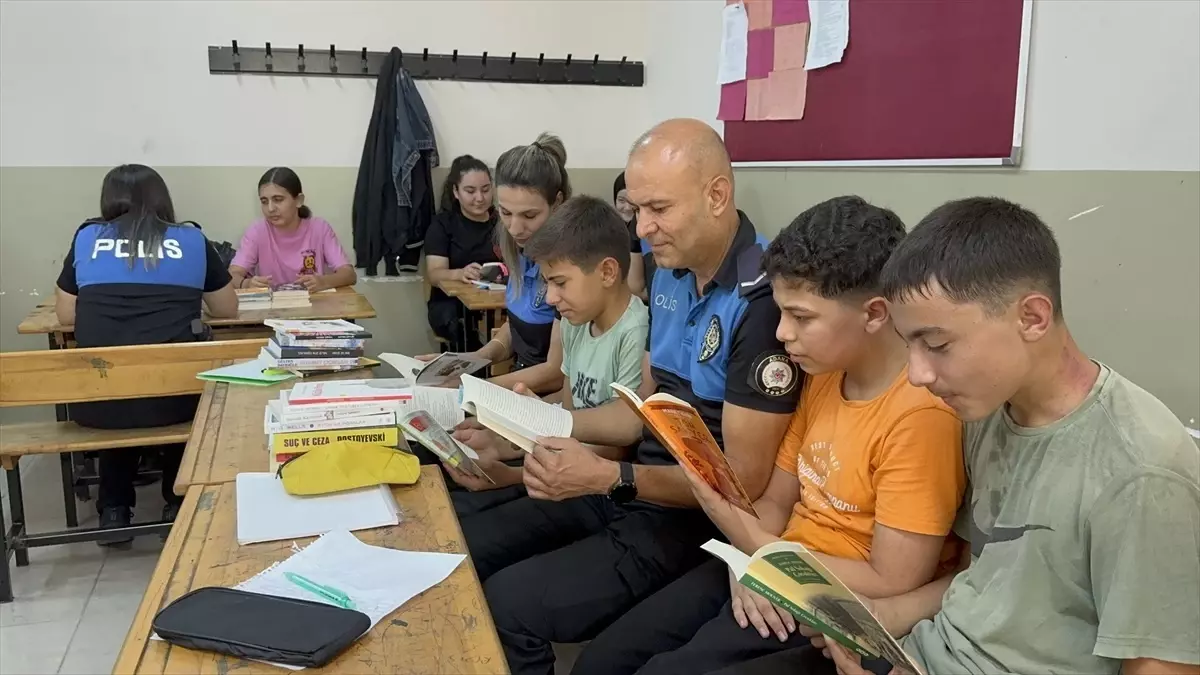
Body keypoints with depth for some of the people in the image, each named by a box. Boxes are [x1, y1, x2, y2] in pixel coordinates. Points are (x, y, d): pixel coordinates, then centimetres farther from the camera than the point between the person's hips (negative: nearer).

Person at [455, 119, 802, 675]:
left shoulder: (763, 301, -23)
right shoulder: (669, 274, 5)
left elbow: (744, 478, -20)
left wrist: (610, 478, -26)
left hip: (695, 520, -8)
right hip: (630, 489, 9)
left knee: (504, 605, -17)